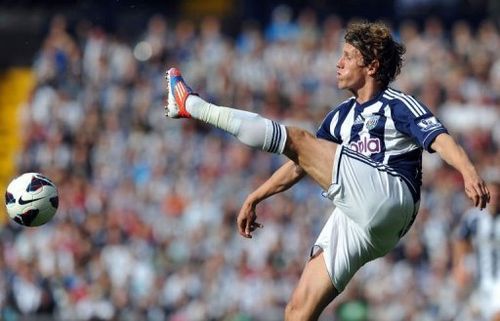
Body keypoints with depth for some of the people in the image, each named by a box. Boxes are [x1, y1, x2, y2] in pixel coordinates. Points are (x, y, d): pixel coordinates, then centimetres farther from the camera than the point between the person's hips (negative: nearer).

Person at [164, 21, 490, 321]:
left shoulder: (398, 105, 6)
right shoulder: (341, 115, 29)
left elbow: (440, 139, -11)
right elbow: (301, 166, 36)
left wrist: (470, 173, -29)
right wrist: (255, 197, 33)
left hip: (387, 197, -8)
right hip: (354, 222, 8)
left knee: (297, 140, -8)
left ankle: (192, 105, 1)